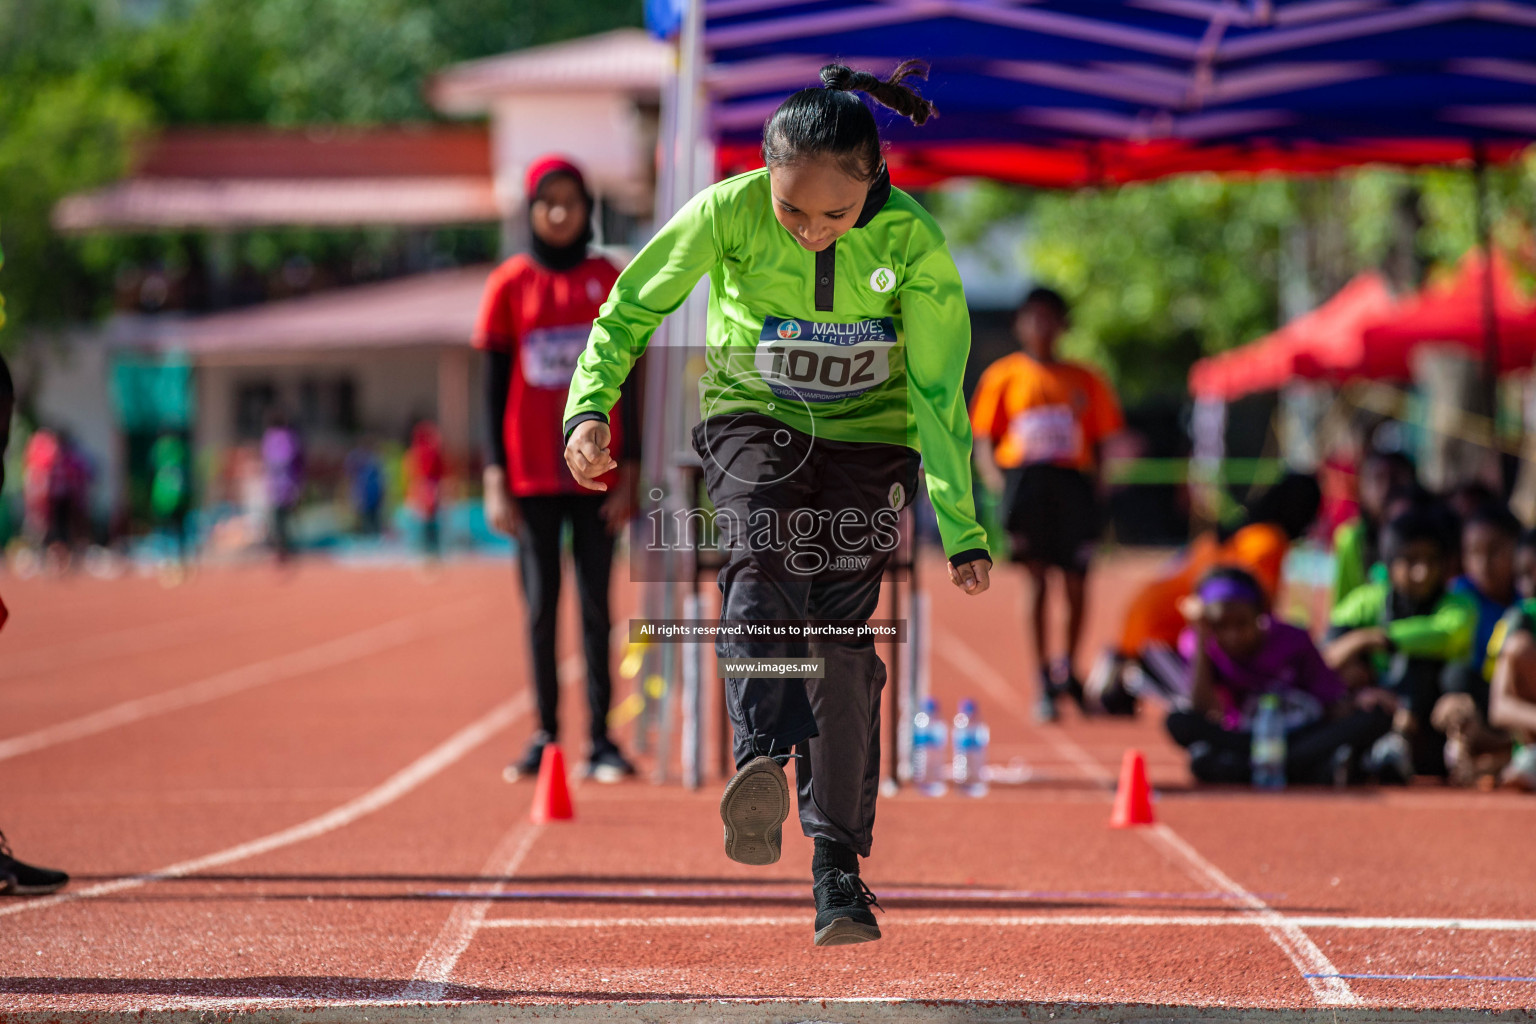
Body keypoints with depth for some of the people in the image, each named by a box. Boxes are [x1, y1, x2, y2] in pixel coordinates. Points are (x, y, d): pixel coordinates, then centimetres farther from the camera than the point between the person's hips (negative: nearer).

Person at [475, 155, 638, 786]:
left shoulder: (610, 283, 4)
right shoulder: (509, 286, 3)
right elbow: (495, 389, 4)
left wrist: (629, 475, -1)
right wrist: (495, 480, -2)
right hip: (532, 476, 0)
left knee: (596, 604, 0)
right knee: (540, 604, 3)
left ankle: (601, 739, 1)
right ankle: (545, 735, 9)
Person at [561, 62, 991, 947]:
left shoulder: (912, 241, -22)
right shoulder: (729, 212, -22)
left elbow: (939, 391, -17)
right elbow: (631, 308, -9)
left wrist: (963, 531, -20)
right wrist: (591, 405, -24)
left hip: (868, 434, 0)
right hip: (753, 417, 0)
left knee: (843, 631, -11)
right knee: (762, 561, -29)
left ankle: (838, 863, -4)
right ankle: (761, 760, -48)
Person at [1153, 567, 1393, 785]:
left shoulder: (1292, 640, -2)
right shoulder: (1197, 644, -4)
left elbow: (1332, 700, 0)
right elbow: (1202, 711, -18)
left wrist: (1356, 705, -23)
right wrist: (1200, 640, -18)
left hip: (1302, 735, 1)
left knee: (1376, 715, -23)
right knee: (1180, 721, -33)